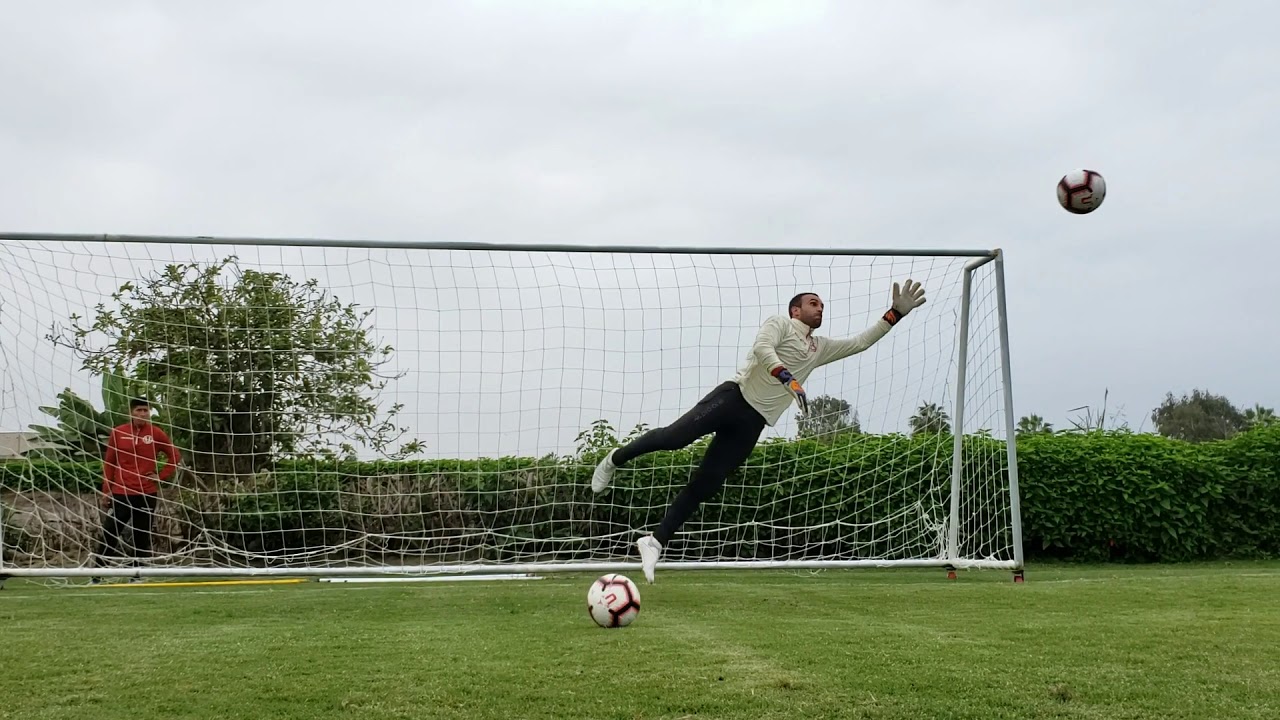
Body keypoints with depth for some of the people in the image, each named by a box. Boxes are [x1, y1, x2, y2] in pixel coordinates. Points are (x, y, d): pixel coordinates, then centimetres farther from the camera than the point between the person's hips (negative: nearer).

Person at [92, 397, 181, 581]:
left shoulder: (156, 434, 1)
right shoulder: (117, 433, 2)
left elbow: (175, 456, 10)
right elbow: (109, 464, 7)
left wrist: (161, 476, 0)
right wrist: (106, 491, 4)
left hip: (147, 494, 0)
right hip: (120, 494, 0)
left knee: (142, 538, 5)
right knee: (109, 535, -2)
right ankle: (97, 577, 4)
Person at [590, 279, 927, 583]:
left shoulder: (820, 348, 25)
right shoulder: (779, 323, 7)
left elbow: (860, 342, 26)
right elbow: (762, 348, -13)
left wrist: (896, 313, 18)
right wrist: (790, 380, -26)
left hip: (753, 423, 5)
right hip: (734, 396, -5)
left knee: (704, 486, -3)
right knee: (676, 436, -23)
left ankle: (655, 542, 0)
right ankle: (616, 459, 3)